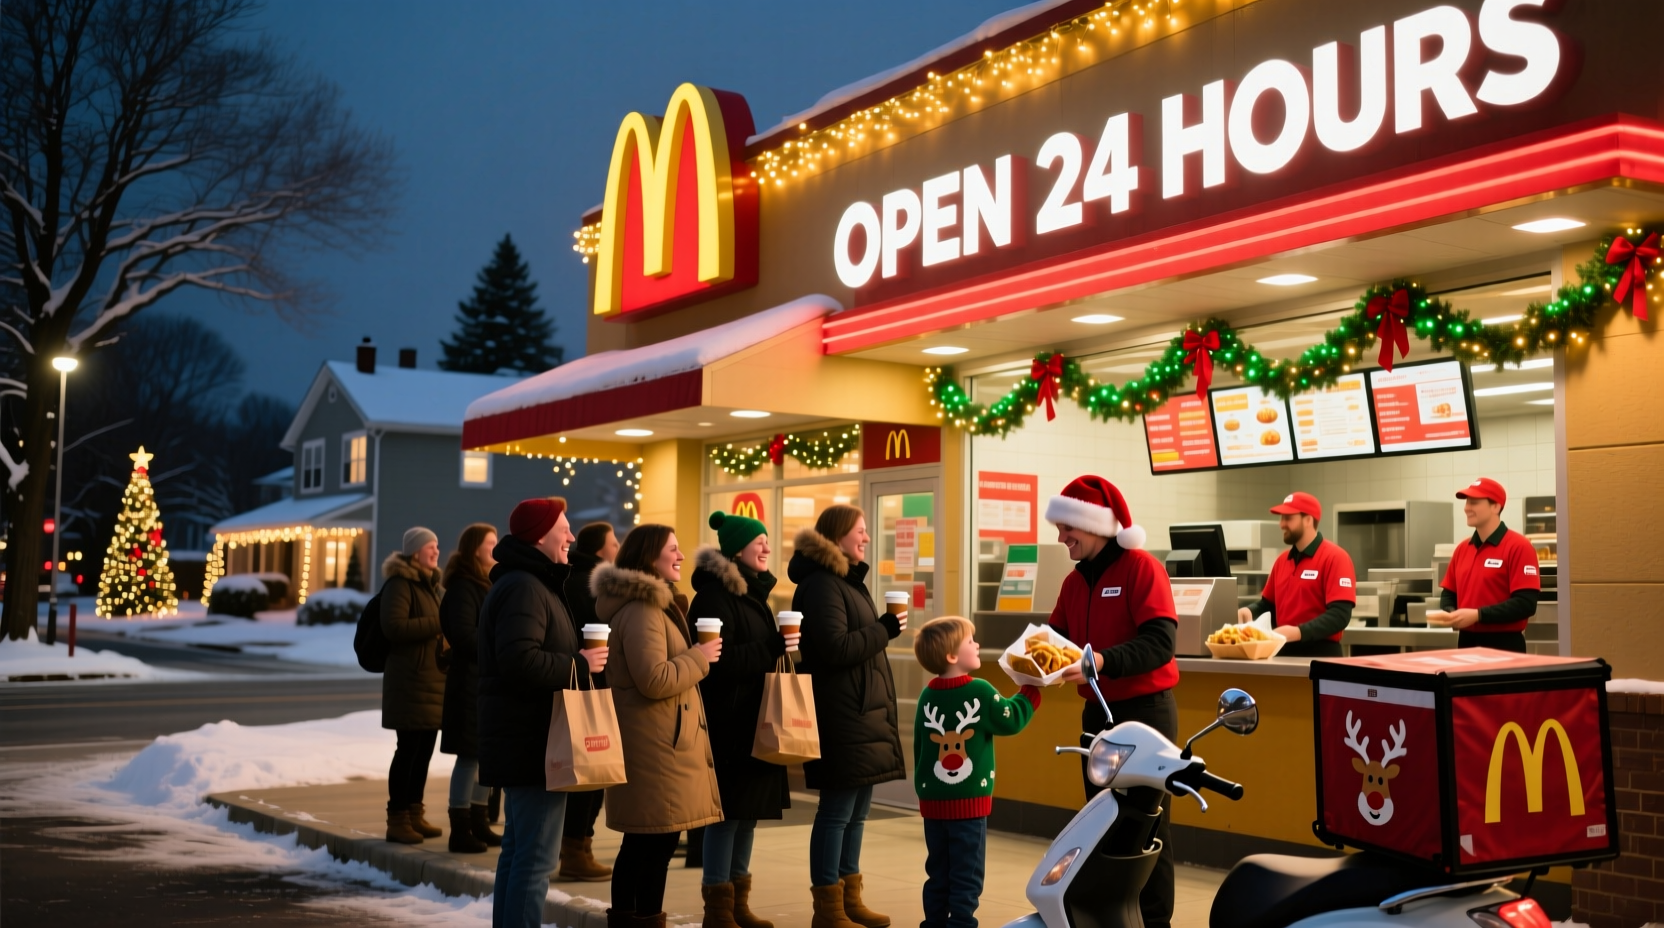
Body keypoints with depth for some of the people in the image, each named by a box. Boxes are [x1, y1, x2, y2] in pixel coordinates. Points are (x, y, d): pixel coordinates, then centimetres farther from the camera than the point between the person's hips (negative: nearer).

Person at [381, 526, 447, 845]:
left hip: (434, 678, 9)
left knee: (424, 749, 11)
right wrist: (436, 624, -20)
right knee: (409, 748, -6)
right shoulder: (399, 584, -10)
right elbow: (393, 628, -21)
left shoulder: (432, 585, 19)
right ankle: (397, 819, 0)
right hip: (410, 679, -9)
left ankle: (414, 813, 19)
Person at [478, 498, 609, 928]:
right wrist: (579, 664, -19)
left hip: (523, 740, 11)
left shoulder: (522, 583, 18)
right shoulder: (525, 587, -17)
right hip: (533, 742, -11)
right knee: (535, 858, -8)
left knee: (517, 851, 17)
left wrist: (577, 659, 12)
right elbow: (521, 661, -29)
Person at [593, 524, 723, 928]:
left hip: (654, 739, 11)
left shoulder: (650, 604, 18)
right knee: (657, 840, -7)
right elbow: (654, 681, -25)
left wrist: (693, 659, 16)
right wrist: (699, 657, -13)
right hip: (656, 742, -11)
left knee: (640, 841, 15)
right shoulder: (641, 610, -17)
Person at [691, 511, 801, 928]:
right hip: (728, 722, -9)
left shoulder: (752, 592, 16)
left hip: (756, 721, 9)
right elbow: (716, 661, -23)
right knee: (728, 809, -4)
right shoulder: (714, 595, -13)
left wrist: (783, 646, 7)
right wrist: (772, 649, -27)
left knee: (750, 807, 12)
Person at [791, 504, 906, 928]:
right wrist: (885, 629, -14)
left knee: (856, 810, 13)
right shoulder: (821, 585, -13)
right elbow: (836, 648, -21)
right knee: (837, 809, -4)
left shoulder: (849, 582, 19)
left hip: (865, 712, 10)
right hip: (841, 715, -10)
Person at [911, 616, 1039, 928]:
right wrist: (1032, 689, 9)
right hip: (969, 801, -5)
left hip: (933, 801, 5)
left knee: (938, 871, 15)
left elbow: (918, 748, 9)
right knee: (966, 874, 3)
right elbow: (1012, 720, -3)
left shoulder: (927, 696, 3)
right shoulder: (979, 692, -14)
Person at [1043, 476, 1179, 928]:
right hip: (1097, 712, 7)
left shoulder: (1142, 569, -13)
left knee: (1146, 824, -1)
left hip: (1145, 710, -7)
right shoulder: (1074, 581, 9)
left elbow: (1161, 642, -22)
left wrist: (1102, 661, -34)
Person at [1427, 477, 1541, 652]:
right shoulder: (1462, 549, 12)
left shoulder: (1518, 547, -10)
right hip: (1466, 642, 6)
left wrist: (1478, 615, -23)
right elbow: (1449, 592, 18)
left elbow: (1525, 603, -17)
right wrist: (1449, 613, -5)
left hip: (1504, 646, -6)